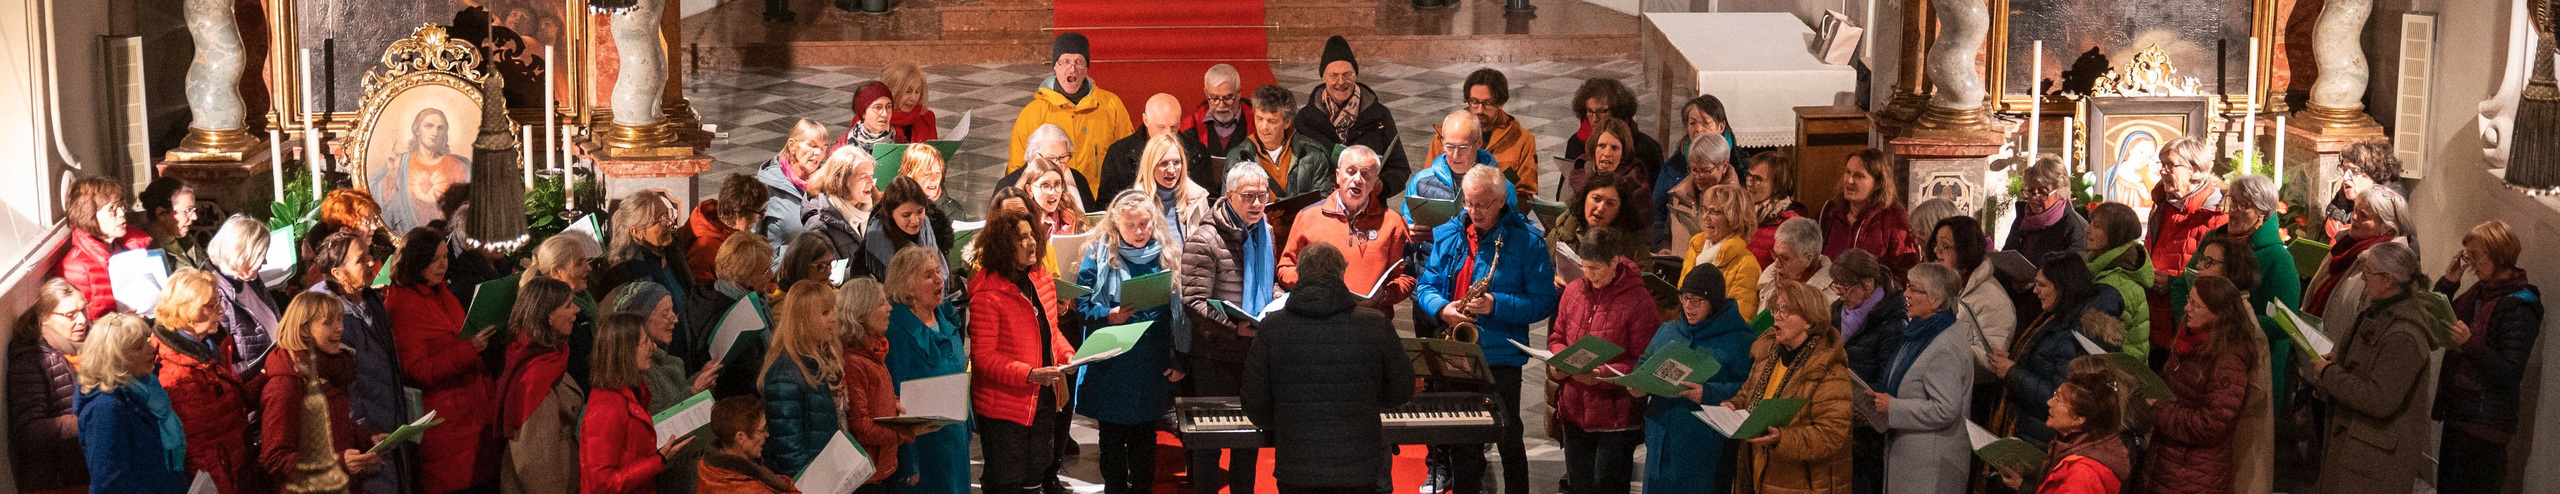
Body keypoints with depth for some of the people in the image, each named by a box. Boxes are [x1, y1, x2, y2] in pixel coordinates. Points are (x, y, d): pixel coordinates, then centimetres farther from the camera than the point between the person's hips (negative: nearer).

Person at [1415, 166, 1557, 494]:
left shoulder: (1527, 242, -6)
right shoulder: (1447, 235, 8)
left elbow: (1543, 302, -8)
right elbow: (1426, 286, 11)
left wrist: (1496, 305, -21)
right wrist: (1442, 308, -11)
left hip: (1500, 356, -4)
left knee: (1508, 438, -2)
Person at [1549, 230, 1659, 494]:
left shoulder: (1638, 301, -14)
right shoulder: (1573, 291, 3)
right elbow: (1558, 337, 16)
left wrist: (1603, 375, -25)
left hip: (1617, 418, -6)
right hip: (1575, 411, 6)